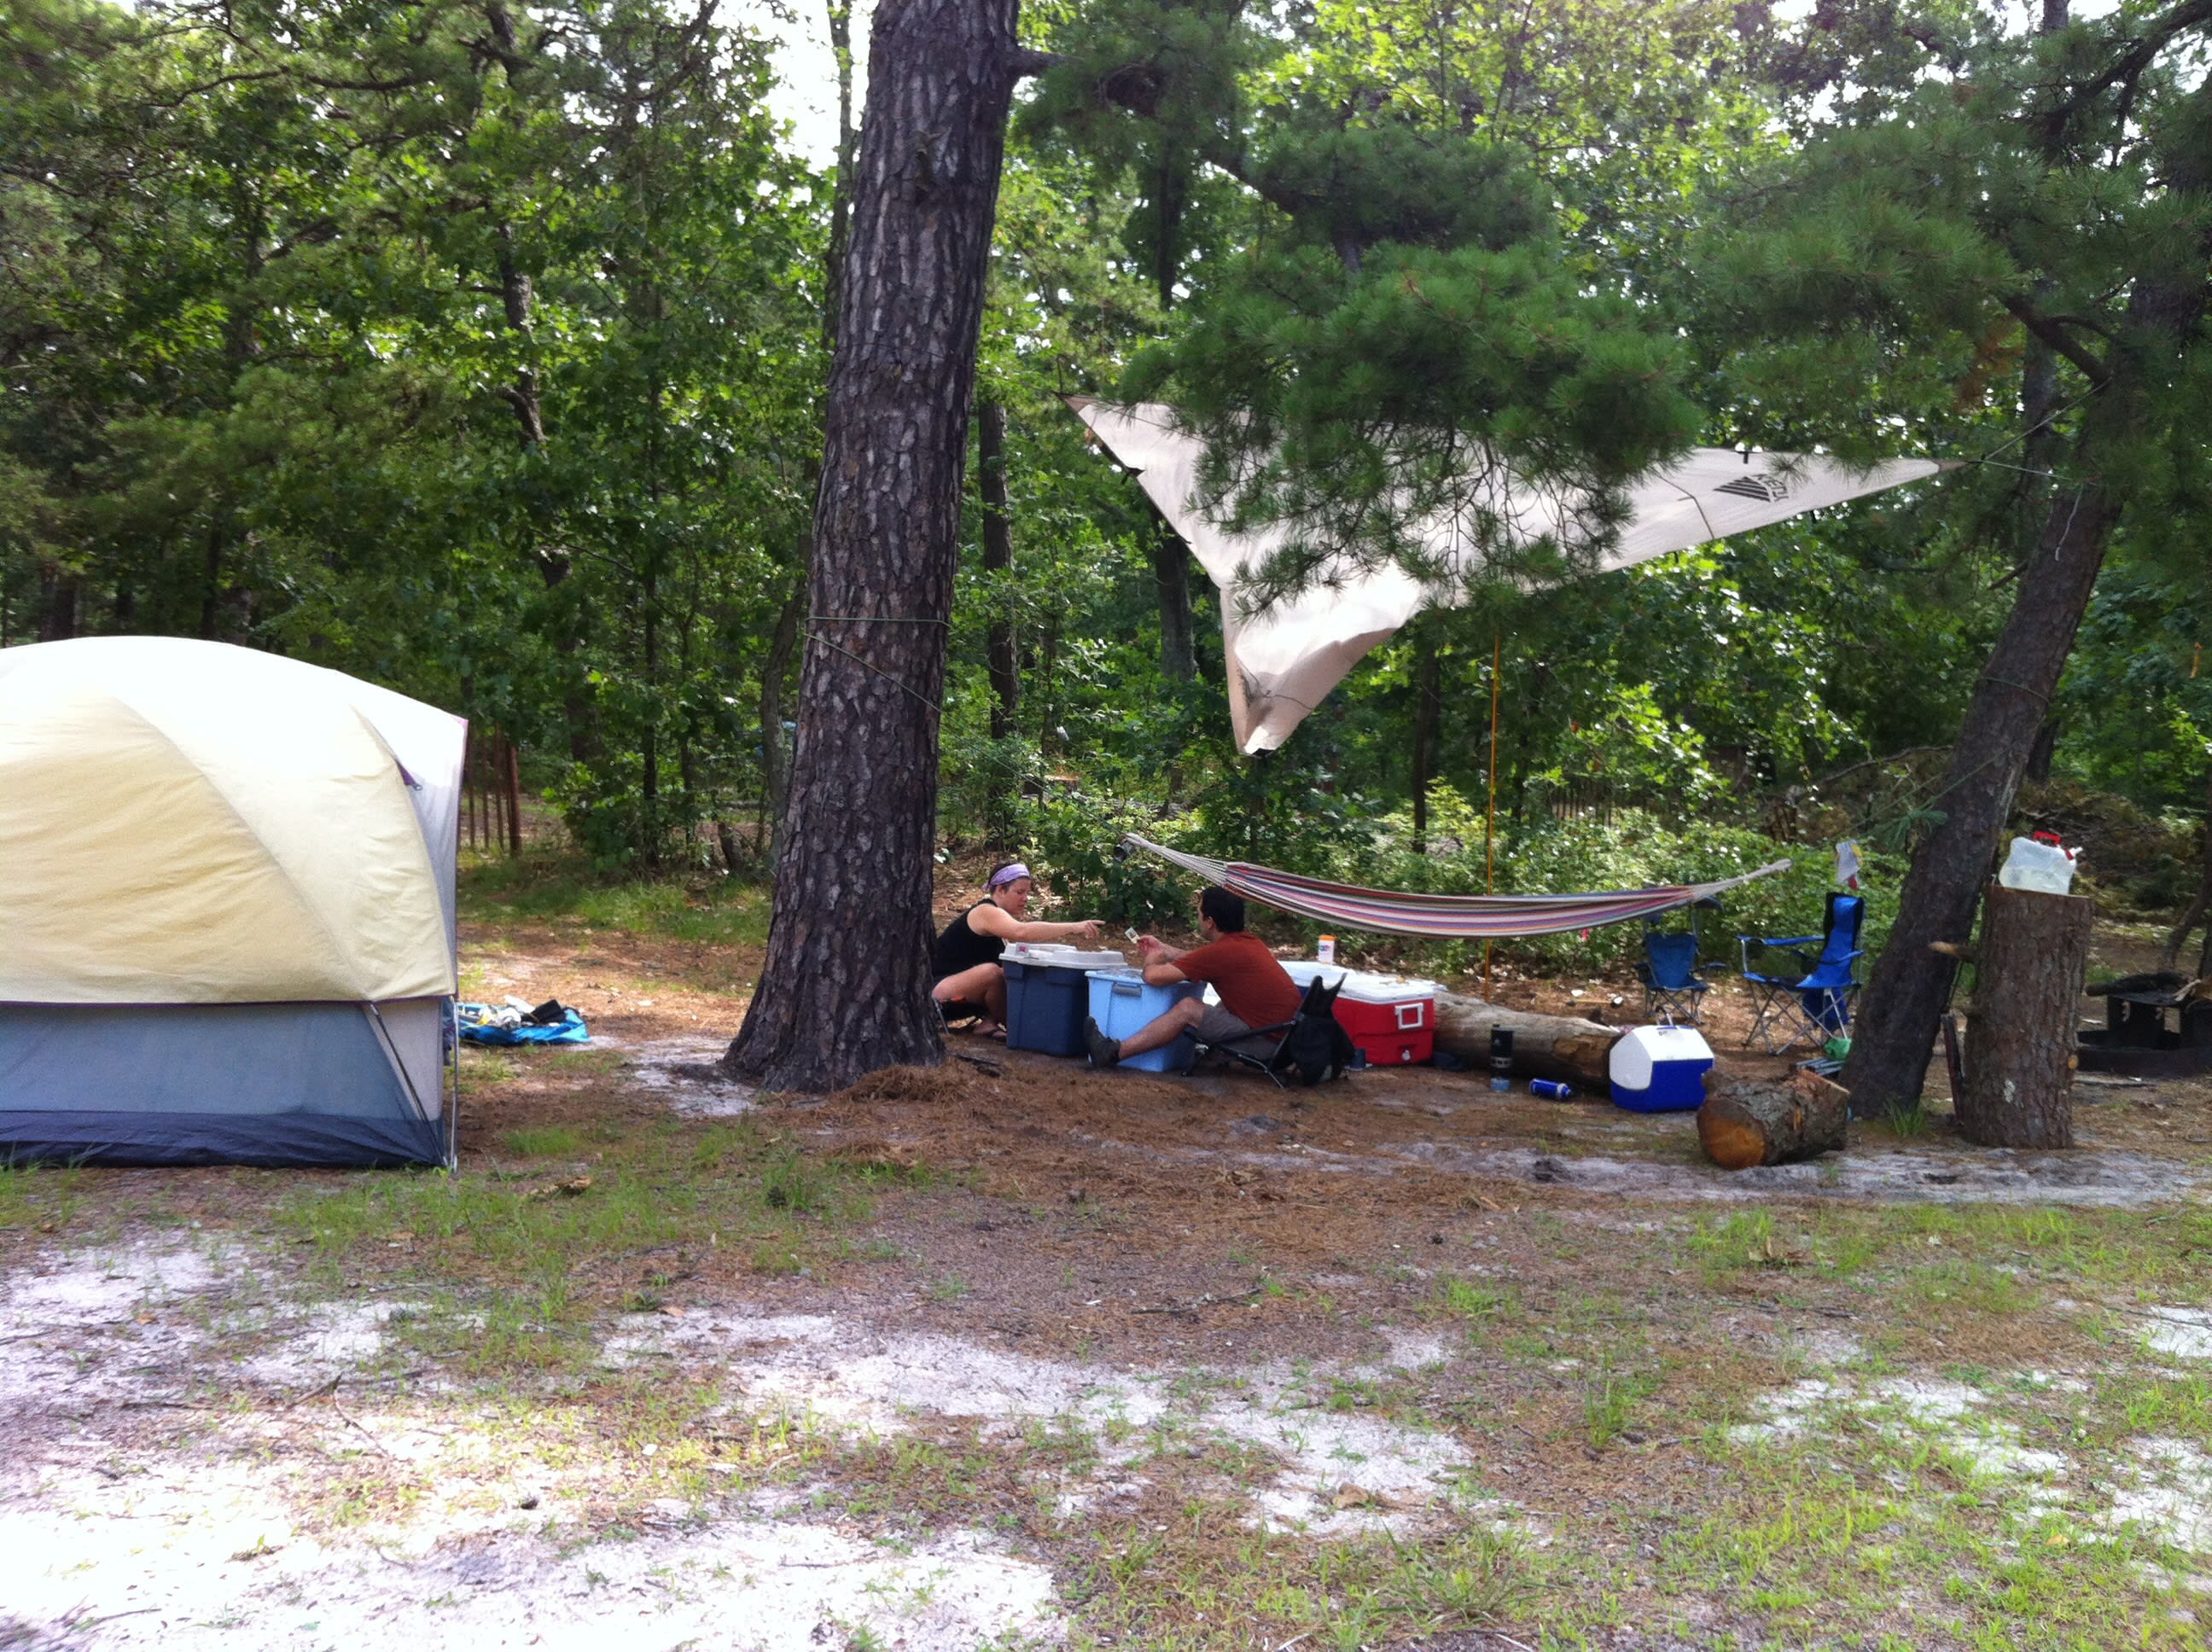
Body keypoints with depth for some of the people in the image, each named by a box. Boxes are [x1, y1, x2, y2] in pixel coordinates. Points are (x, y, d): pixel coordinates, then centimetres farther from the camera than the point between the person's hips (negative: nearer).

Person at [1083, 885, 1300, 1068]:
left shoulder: (1222, 951, -17)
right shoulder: (1250, 941, 10)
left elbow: (1154, 976, -14)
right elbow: (1202, 959, 28)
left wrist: (1153, 960, 8)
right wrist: (1164, 949, 32)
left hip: (1267, 1041, -9)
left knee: (1188, 1009, -7)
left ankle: (1114, 1052, -1)